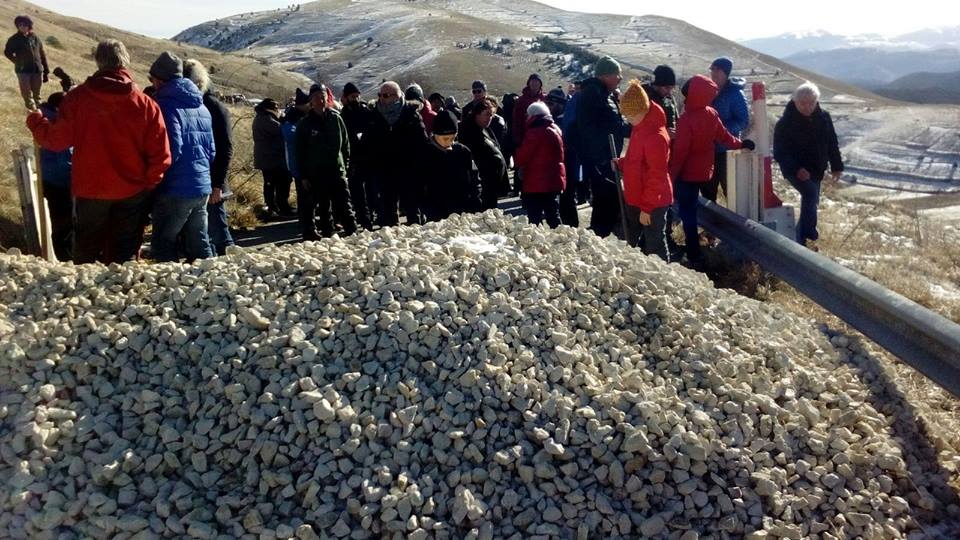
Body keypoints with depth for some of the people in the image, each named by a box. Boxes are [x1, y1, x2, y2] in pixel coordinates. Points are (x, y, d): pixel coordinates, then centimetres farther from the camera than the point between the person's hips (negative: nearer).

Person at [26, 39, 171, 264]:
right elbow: (160, 154, -10)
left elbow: (57, 140, -6)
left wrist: (35, 121, 14)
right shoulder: (146, 104, -8)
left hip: (89, 189, 0)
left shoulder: (78, 97, -9)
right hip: (132, 192, 0)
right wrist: (148, 184, 6)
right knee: (124, 255, 10)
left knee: (86, 252, 17)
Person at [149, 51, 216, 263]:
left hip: (176, 189, -8)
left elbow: (171, 150, -19)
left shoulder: (167, 105, -11)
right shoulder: (201, 106, 15)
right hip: (202, 187, 8)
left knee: (163, 245, 2)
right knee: (199, 245, 13)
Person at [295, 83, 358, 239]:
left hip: (337, 170, 1)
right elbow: (300, 152, 1)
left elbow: (346, 144, 10)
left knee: (344, 204, -1)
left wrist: (345, 164, 3)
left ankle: (352, 231, 2)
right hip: (315, 173, -1)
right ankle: (327, 233, 15)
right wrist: (303, 175, -3)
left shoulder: (336, 118, 4)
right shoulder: (305, 124, 0)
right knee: (323, 206, 7)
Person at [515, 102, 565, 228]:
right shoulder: (555, 130, 11)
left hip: (537, 183, -8)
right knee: (553, 217, 15)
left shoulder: (535, 132, -15)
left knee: (535, 218, -6)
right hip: (554, 180, 8)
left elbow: (521, 158, -14)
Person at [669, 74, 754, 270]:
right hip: (705, 172, 7)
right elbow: (724, 136, 12)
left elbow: (680, 151, -21)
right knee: (696, 209, 24)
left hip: (687, 174, -7)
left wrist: (671, 175, -14)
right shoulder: (712, 114, -2)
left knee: (688, 214, -1)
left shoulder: (686, 119, -23)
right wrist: (741, 144, 31)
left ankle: (694, 258, -1)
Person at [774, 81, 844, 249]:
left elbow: (832, 144, 10)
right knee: (811, 193, -26)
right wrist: (796, 169, -27)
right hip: (795, 170, -6)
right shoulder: (785, 123, -16)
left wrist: (836, 166, 9)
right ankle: (810, 234, -16)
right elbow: (779, 152, -17)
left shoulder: (824, 118, -1)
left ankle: (801, 239, 26)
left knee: (811, 202, 12)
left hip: (816, 170, 6)